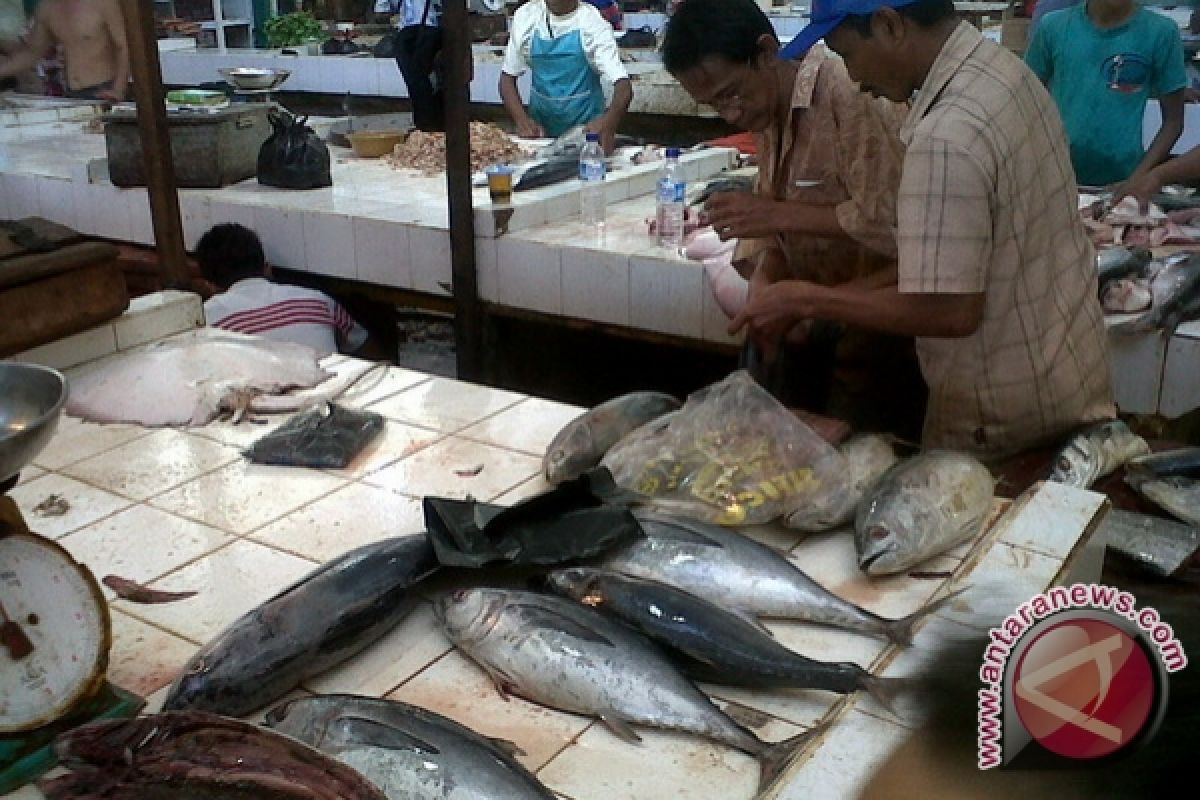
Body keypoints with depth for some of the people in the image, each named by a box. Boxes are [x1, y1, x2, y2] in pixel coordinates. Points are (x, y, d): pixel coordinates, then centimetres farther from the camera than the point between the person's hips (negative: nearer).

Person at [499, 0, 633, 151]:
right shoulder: (525, 17, -1)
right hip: (540, 129, 3)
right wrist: (522, 119, -13)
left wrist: (608, 124, -42)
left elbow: (623, 85, -21)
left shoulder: (592, 23, -11)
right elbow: (507, 77, 6)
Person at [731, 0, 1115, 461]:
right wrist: (857, 291, 5)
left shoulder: (947, 136, -29)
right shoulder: (999, 68, 2)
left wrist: (808, 300, -18)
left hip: (1009, 417, -9)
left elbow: (950, 311, -27)